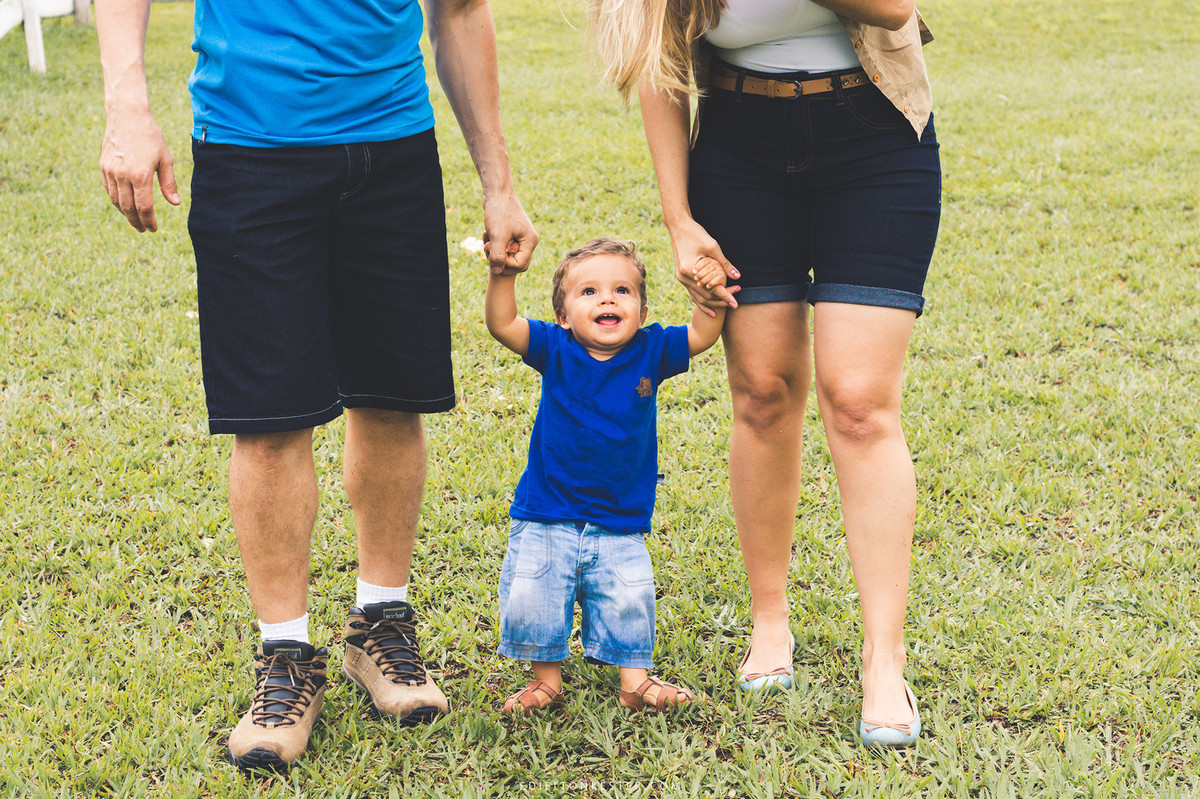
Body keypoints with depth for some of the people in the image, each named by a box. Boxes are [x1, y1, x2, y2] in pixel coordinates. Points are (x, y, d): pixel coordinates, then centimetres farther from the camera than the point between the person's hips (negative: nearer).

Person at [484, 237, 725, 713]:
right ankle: (546, 680, 12)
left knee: (630, 598, -9)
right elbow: (501, 324, -18)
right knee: (527, 599, -10)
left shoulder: (649, 352, 0)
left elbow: (701, 335, -6)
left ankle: (634, 681, 12)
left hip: (619, 526, 1)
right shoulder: (555, 351, -6)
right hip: (545, 519, -1)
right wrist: (503, 275, -34)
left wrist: (710, 295, -25)